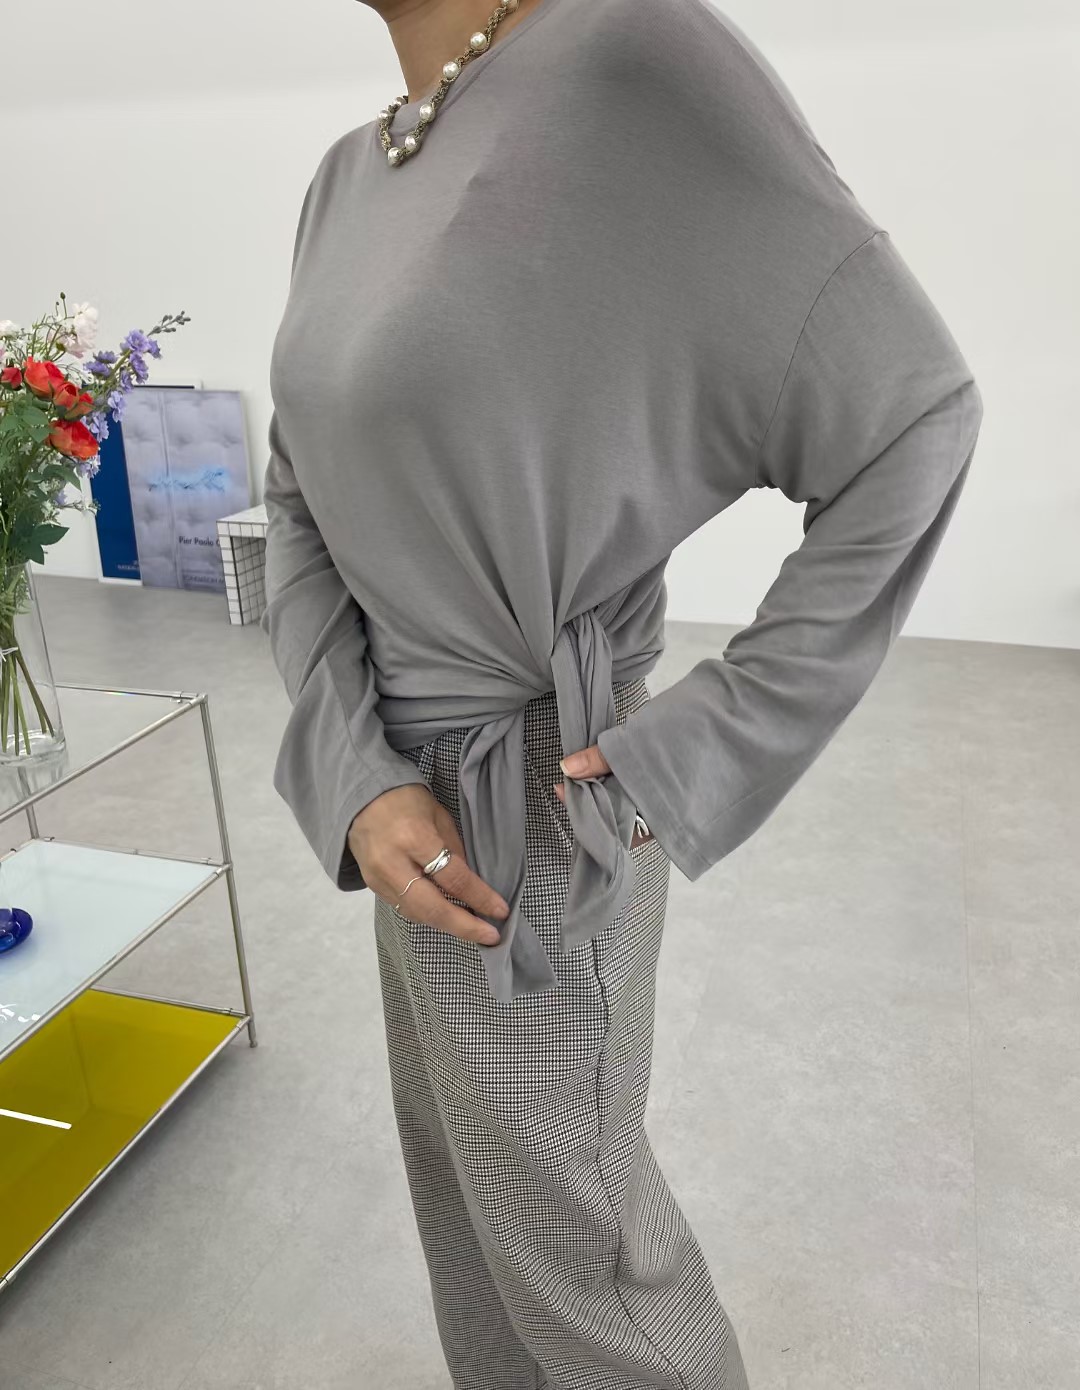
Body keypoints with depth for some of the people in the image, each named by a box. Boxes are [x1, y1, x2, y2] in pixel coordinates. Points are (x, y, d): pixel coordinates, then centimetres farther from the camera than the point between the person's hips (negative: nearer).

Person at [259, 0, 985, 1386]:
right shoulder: (349, 181, 4)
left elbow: (909, 425, -17)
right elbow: (301, 501, 4)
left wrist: (706, 749, -18)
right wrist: (355, 782, -10)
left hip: (529, 812, -7)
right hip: (416, 787, 8)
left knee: (558, 1210, 16)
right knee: (462, 1161, 27)